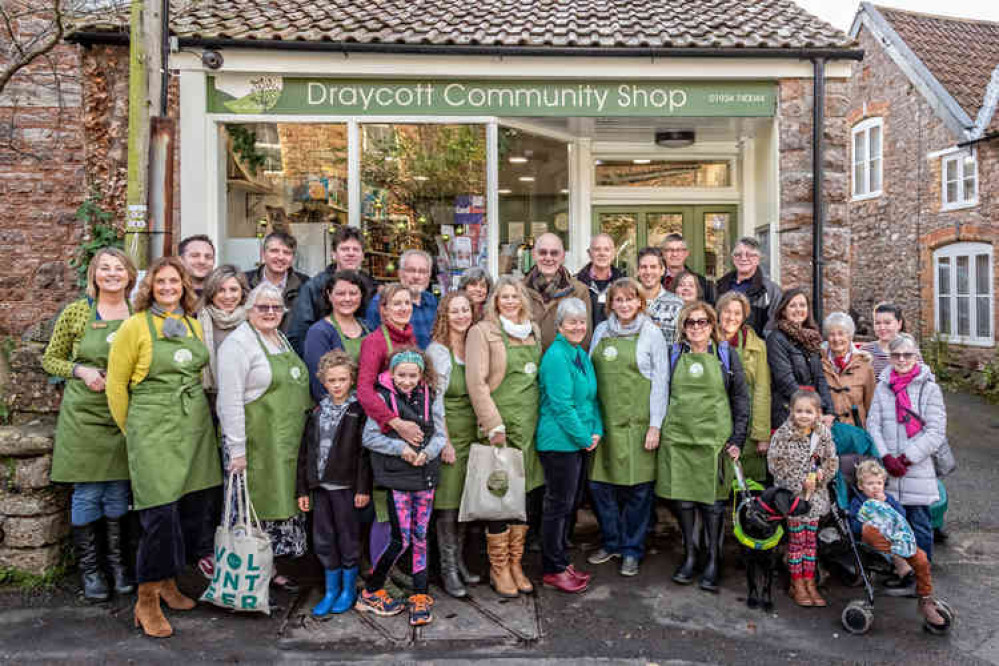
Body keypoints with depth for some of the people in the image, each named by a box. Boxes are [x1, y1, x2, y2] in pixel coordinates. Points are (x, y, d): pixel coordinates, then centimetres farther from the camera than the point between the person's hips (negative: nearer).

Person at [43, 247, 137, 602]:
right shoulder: (76, 313, -3)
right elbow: (50, 359, 4)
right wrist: (81, 371, -13)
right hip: (84, 416, -2)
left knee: (119, 492, 10)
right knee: (87, 493, 4)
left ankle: (117, 563, 25)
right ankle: (89, 568, 20)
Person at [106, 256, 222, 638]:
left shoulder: (194, 325, 12)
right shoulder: (135, 326, -3)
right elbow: (116, 384, 0)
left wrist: (193, 410, 18)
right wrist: (132, 430, 3)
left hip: (196, 426, 6)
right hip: (153, 428, -5)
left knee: (192, 508, 8)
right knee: (161, 511, -10)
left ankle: (167, 582, 27)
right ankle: (147, 600, 6)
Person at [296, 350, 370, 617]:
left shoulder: (358, 410, -6)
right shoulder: (317, 412, 8)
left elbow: (364, 451, -10)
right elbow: (306, 450, 9)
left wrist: (363, 487, -14)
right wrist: (302, 489, 7)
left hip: (345, 485, -5)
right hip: (320, 485, 5)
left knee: (348, 538, 6)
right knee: (323, 540, 11)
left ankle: (349, 590, 23)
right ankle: (331, 591, 25)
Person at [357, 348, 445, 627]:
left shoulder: (431, 398, 4)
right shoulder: (383, 398, -5)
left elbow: (440, 435, 5)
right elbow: (369, 437, -5)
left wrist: (426, 452, -14)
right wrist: (400, 448, -14)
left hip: (425, 476, 3)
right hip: (396, 478, -3)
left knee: (420, 537, 9)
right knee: (401, 539, -3)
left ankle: (420, 597, 20)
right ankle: (371, 592, 17)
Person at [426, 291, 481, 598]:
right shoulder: (437, 350, -10)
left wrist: (482, 431, 9)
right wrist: (445, 441, -14)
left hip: (472, 433, 6)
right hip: (447, 433, -6)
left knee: (464, 500, 13)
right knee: (447, 504, -1)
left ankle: (460, 561, 26)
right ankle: (448, 569, 11)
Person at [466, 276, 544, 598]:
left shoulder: (533, 331, 14)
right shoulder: (482, 332, -4)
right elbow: (477, 383, -10)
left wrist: (542, 420, 14)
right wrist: (494, 426, -15)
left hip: (530, 425, 6)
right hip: (501, 425, -6)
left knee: (527, 493, 9)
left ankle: (515, 564, 23)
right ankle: (499, 569, 13)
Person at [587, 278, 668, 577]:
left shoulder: (652, 334, 0)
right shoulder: (601, 331, 10)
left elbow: (660, 381, -3)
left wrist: (655, 425, -8)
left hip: (636, 423, -4)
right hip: (604, 421, 4)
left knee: (638, 487, 2)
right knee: (599, 484, 7)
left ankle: (632, 549, 18)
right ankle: (612, 542, 26)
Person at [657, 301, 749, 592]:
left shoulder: (726, 355, 5)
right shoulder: (673, 354, 8)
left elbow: (740, 399, 5)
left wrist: (737, 438, -2)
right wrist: (658, 431, 7)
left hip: (714, 437, -1)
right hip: (678, 437, 2)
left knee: (712, 499, 3)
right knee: (683, 497, 6)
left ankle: (713, 560, 15)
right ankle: (689, 555, 20)